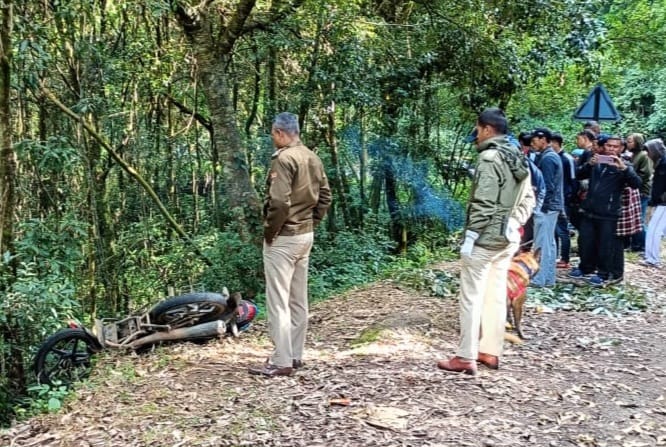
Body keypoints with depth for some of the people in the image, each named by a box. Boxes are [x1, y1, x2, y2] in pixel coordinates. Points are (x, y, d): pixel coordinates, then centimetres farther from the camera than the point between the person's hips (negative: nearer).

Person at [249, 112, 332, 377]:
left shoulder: (283, 159, -17)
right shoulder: (313, 158, 10)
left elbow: (279, 202, -25)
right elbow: (325, 197, 14)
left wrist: (269, 231, -13)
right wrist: (311, 223, 14)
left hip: (283, 238, -9)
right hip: (306, 235, 9)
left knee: (278, 301, -3)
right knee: (298, 300, 14)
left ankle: (281, 362, 0)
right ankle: (296, 355, 22)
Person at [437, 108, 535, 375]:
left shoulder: (490, 158, -16)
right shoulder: (519, 159, 11)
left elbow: (483, 204, -21)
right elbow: (528, 200, 13)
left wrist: (470, 237, -18)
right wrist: (514, 224, 12)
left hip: (485, 238, -9)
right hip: (508, 238, 9)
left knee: (471, 297, -2)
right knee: (496, 295, 14)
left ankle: (466, 358, 2)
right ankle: (490, 352, 22)